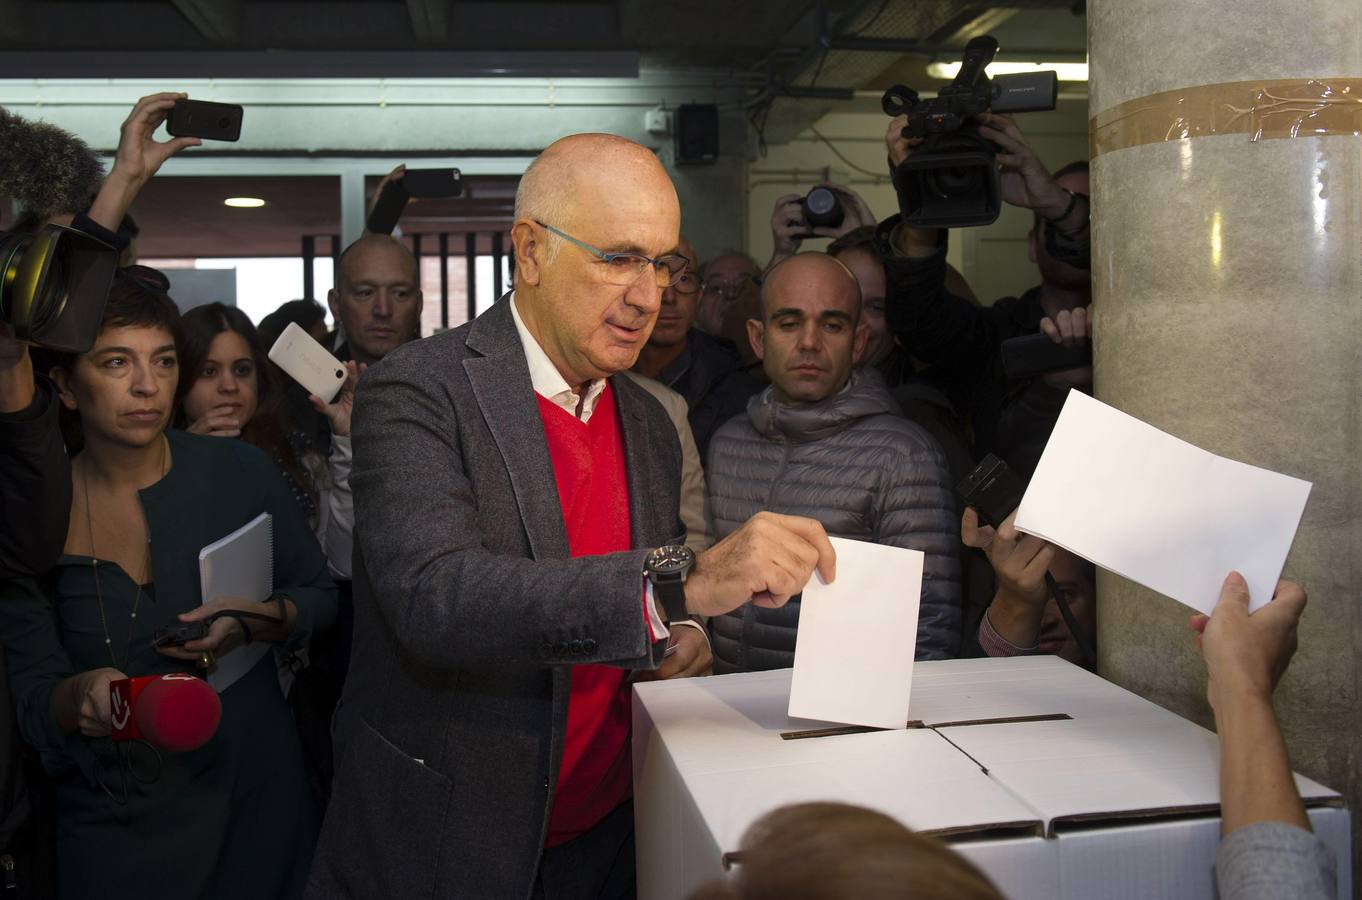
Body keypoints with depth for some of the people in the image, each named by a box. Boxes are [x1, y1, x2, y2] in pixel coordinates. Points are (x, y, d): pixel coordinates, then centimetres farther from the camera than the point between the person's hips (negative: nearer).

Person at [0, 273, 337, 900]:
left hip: (253, 798, 1)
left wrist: (255, 623, -18)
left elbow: (320, 596, 2)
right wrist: (81, 695, -29)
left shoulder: (239, 472, -9)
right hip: (113, 825, -1)